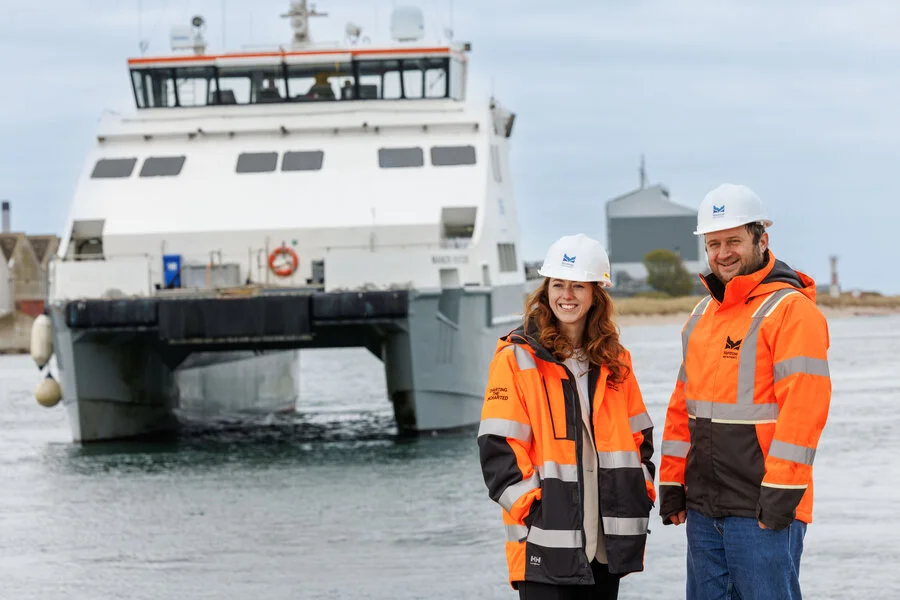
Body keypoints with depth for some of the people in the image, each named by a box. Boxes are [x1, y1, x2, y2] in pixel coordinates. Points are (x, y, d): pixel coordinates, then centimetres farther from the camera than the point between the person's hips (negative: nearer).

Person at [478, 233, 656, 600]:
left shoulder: (614, 360, 13)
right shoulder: (517, 358, -4)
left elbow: (639, 436, 19)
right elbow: (498, 446, -8)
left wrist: (641, 496, 7)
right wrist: (530, 507, -15)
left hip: (607, 539, 5)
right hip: (546, 540, -5)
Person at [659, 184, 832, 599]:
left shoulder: (791, 310, -10)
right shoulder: (704, 314, 17)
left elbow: (803, 406, -18)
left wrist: (781, 491, -22)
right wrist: (672, 483, 15)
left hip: (763, 510, -8)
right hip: (703, 509, 8)